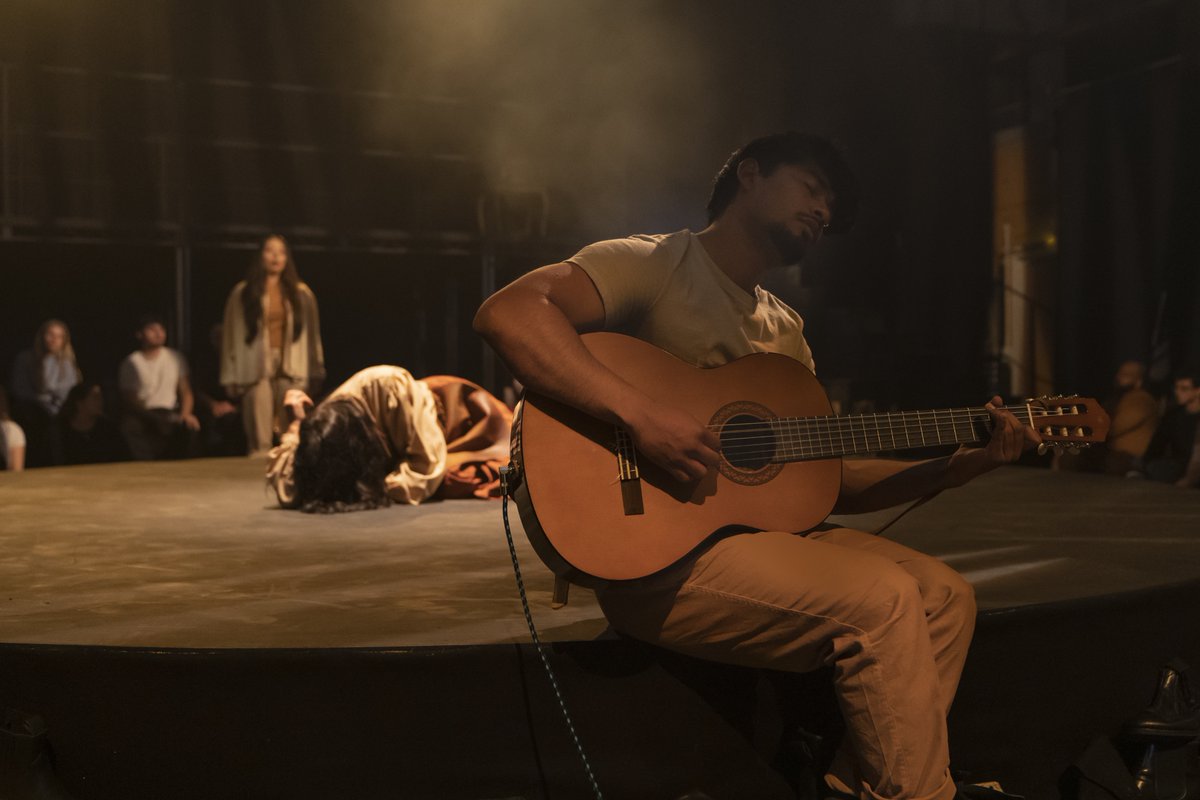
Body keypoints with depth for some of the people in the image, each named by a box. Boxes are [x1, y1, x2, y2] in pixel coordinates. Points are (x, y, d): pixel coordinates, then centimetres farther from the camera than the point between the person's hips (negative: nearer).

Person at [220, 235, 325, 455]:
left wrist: (315, 373, 4)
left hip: (292, 370, 1)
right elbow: (232, 336, 4)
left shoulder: (301, 293, 10)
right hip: (256, 369, -1)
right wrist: (231, 377, -2)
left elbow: (311, 334, 9)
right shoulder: (242, 293, 6)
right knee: (260, 443, -5)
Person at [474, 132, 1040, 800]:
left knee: (946, 596, -1)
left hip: (766, 527, 9)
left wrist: (966, 464, 5)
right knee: (884, 602, -21)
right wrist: (640, 413, -31)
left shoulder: (785, 331, 20)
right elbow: (508, 312, -23)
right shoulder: (654, 264, -5)